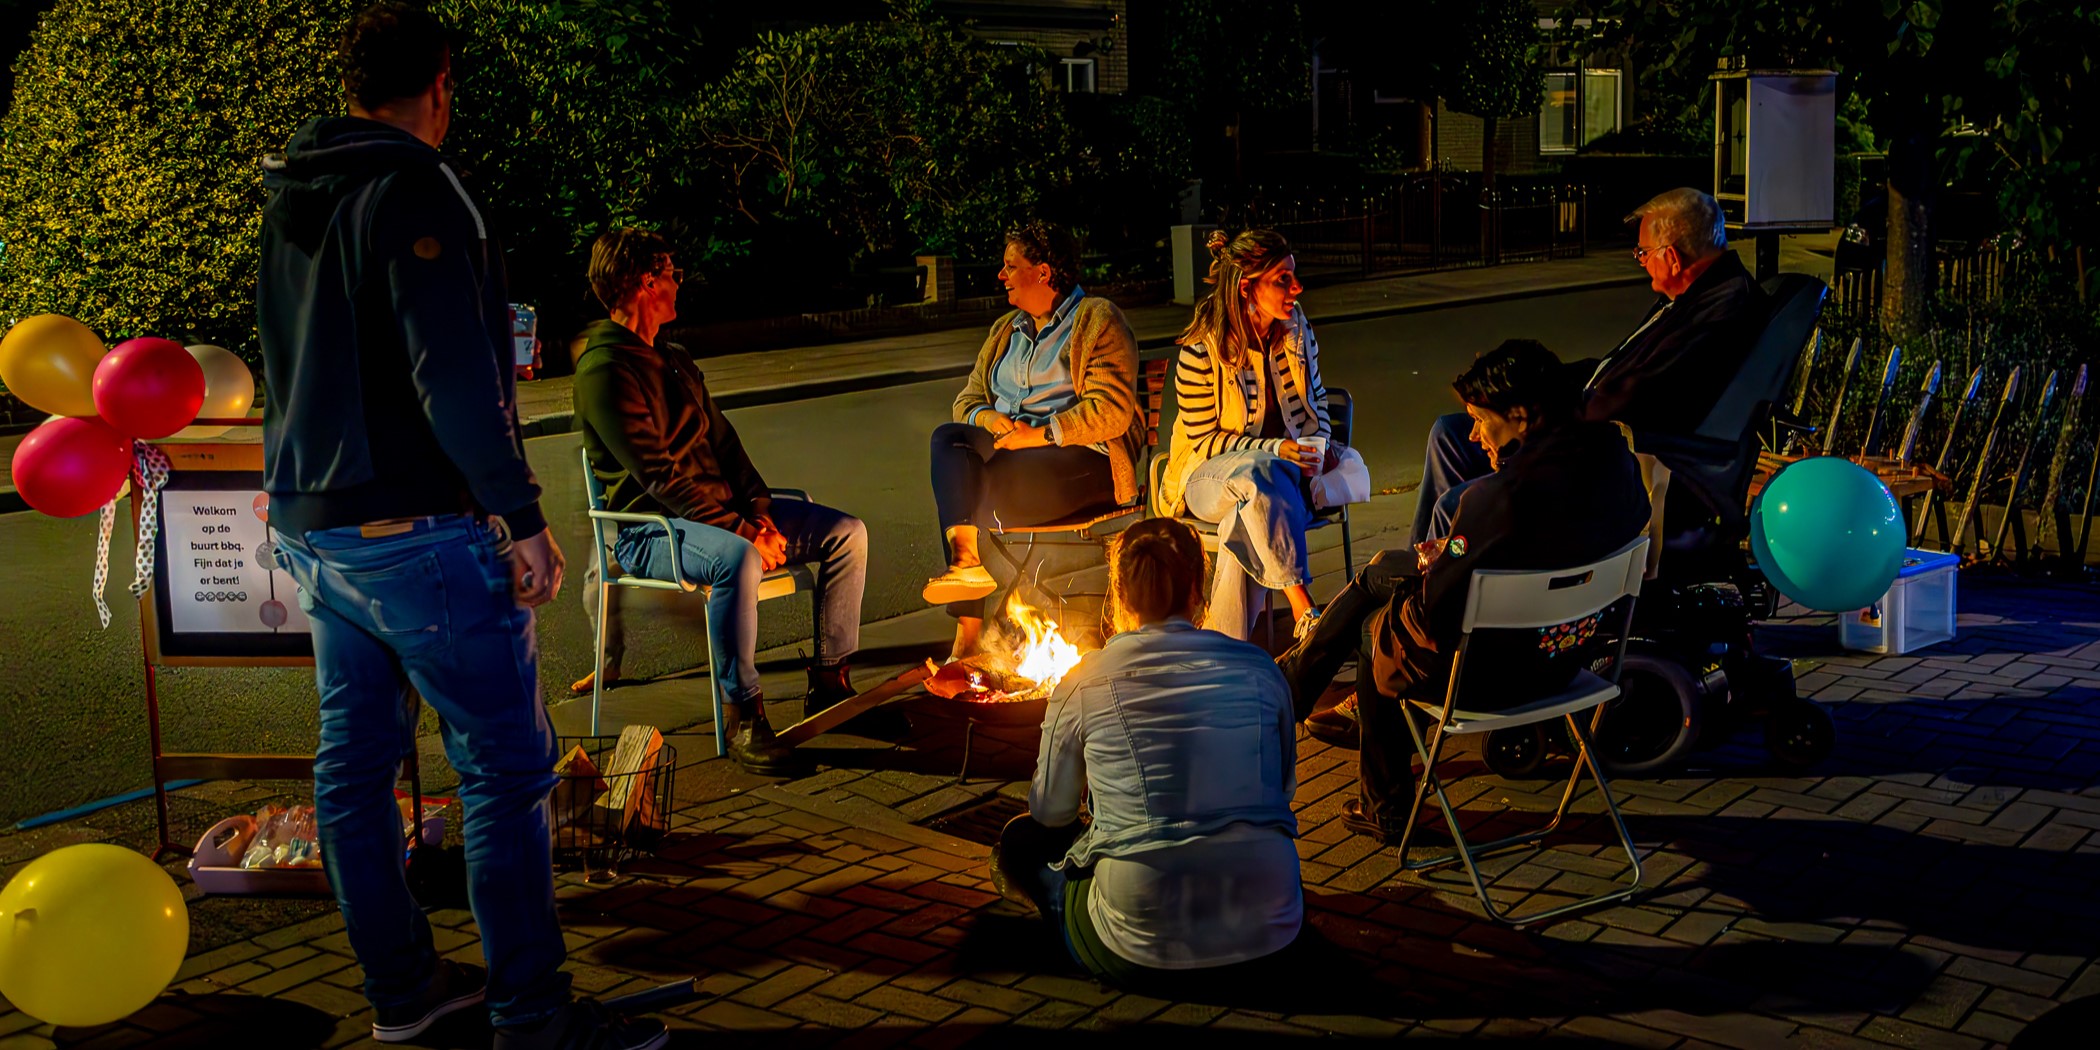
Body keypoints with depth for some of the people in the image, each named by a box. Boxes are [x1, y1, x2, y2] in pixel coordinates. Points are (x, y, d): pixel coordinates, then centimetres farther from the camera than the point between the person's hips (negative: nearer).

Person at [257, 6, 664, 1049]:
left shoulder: (290, 201, 13)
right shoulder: (412, 191, -14)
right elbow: (454, 376, -21)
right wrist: (522, 517, -19)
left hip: (310, 524, 10)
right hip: (414, 530, -9)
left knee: (353, 760, 13)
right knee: (506, 764, -4)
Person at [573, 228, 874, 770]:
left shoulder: (674, 361, 19)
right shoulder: (605, 370, -12)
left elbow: (722, 441, 16)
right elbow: (658, 473, -19)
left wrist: (757, 510, -1)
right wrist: (737, 527, -22)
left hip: (719, 509, 9)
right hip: (650, 528, -9)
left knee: (846, 533, -1)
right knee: (737, 559, -41)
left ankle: (829, 682, 4)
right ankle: (743, 718, -32)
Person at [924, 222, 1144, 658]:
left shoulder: (1098, 320, 2)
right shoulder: (1005, 331, 25)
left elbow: (1111, 412, -10)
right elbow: (968, 399, 21)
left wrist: (1039, 434, -17)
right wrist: (987, 419, -4)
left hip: (1083, 459, -7)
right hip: (1009, 449, 7)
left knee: (992, 481, -31)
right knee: (948, 439, -23)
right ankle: (967, 561, -35)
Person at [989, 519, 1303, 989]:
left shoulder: (1083, 684, -4)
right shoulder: (1259, 669, 2)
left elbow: (1051, 812, 9)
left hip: (1142, 954, -3)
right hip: (1267, 930, 4)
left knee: (1021, 843, 22)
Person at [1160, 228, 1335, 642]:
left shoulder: (1296, 330, 2)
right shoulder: (1200, 351, -15)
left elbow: (1315, 402, 15)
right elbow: (1205, 441, -11)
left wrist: (1317, 448, -6)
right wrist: (1275, 450, -21)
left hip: (1288, 468, 3)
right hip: (1209, 476, -3)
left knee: (1245, 523, -35)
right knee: (1255, 474, -41)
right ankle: (1304, 612, -40)